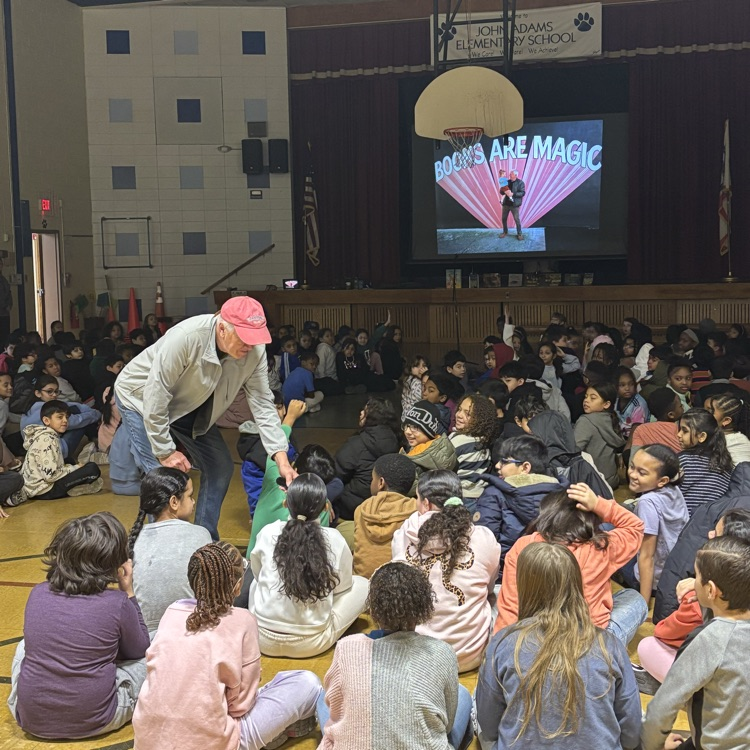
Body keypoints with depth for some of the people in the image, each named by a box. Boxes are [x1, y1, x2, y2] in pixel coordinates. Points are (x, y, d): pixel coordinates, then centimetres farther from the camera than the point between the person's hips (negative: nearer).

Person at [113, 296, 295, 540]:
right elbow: (154, 397, -32)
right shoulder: (185, 338, -39)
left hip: (189, 405, 6)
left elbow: (262, 404, -19)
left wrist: (282, 459, -28)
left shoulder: (254, 351, -23)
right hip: (142, 398, -6)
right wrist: (166, 451, -23)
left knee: (221, 467, 3)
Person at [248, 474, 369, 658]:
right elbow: (342, 586, 2)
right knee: (362, 584, 13)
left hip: (264, 639, 3)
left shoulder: (268, 533, -9)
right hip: (311, 644, -2)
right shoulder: (334, 540, -13)